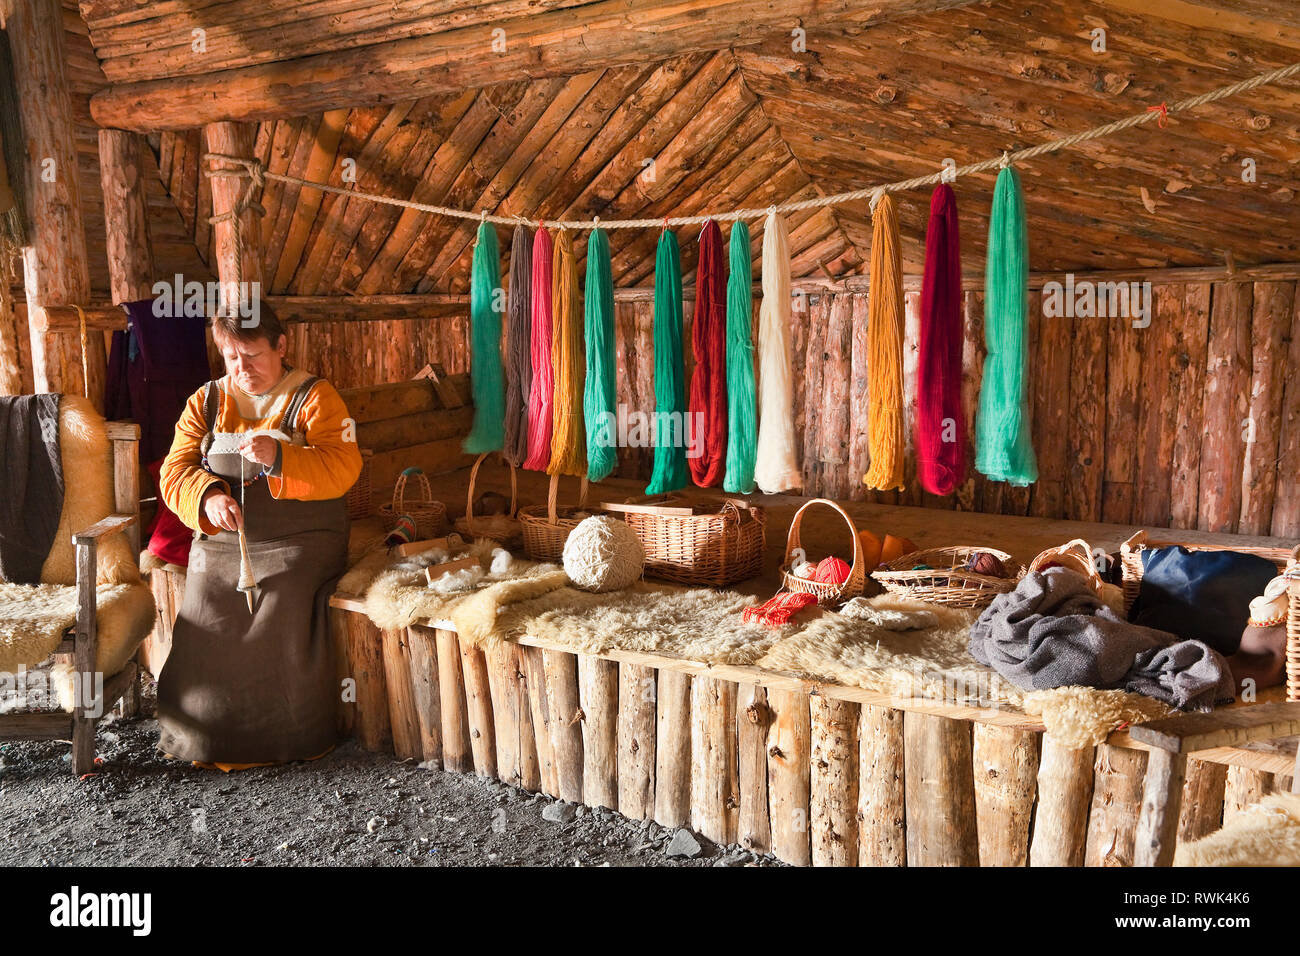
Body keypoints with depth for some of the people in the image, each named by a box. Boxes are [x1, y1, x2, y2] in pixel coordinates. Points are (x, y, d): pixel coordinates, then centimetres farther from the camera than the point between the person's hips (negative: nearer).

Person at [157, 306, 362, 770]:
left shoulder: (314, 397, 2)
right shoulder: (206, 401, 15)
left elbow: (343, 468, -11)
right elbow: (175, 471, 8)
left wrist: (279, 456, -26)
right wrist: (208, 497, -15)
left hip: (298, 541, -3)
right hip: (220, 541, 4)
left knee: (282, 615, -28)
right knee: (205, 620, -20)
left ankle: (292, 738, -10)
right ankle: (205, 738, -2)